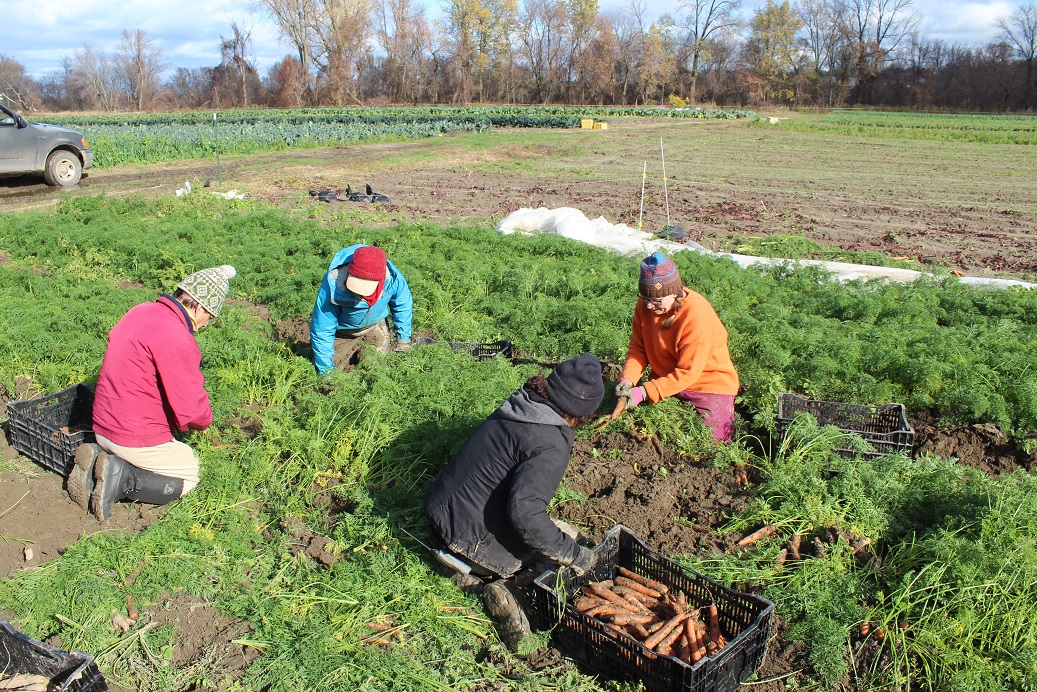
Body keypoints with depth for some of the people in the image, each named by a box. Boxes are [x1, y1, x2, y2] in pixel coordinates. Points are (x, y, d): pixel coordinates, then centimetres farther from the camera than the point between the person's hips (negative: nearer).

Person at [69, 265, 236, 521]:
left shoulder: (139, 311, 3)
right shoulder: (176, 339, -25)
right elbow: (191, 411, -24)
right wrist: (204, 420, 0)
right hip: (139, 439, -9)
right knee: (191, 475, 10)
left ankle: (99, 458, 6)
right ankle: (122, 478, -9)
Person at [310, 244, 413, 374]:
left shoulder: (393, 278, -32)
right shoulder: (332, 284, -38)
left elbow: (403, 306, -7)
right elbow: (322, 332, -27)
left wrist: (404, 342, 1)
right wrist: (326, 372, -23)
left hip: (375, 328, 2)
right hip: (341, 333, -2)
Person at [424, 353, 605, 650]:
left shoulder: (516, 408, 3)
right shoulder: (551, 447, -23)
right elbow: (524, 512, -32)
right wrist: (573, 554, -20)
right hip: (469, 540, -8)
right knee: (568, 539, 7)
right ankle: (506, 587, -6)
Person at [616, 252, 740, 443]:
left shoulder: (697, 316, -29)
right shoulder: (645, 304, -11)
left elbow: (688, 373, -26)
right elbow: (638, 347, -3)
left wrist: (645, 392, -32)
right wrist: (627, 379, -21)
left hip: (708, 384, -5)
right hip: (665, 380, 5)